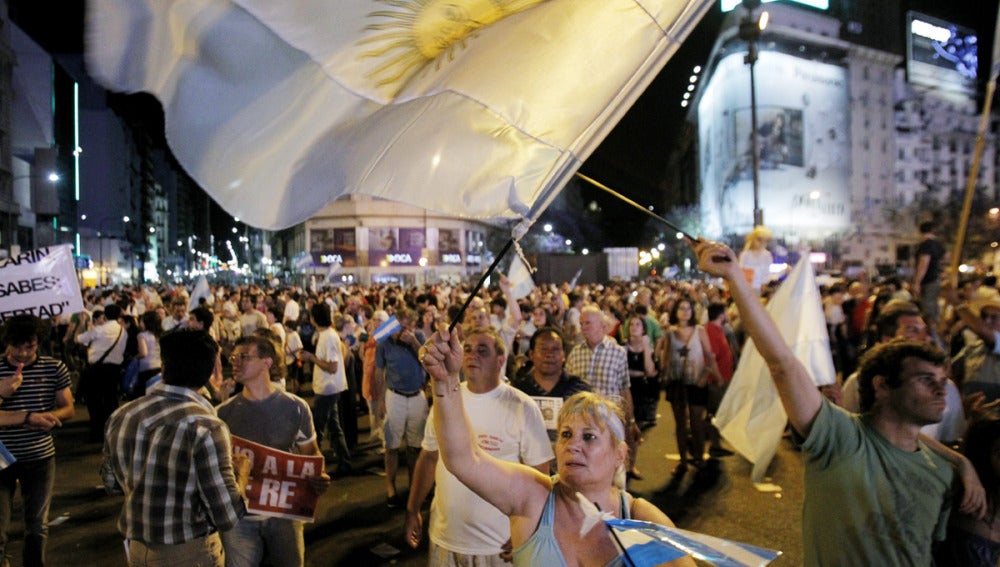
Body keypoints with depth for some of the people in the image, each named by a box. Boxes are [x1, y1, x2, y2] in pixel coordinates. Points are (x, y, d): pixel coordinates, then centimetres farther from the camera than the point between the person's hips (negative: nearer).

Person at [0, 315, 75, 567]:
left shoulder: (54, 368, -4)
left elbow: (68, 408, 1)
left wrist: (50, 417, -19)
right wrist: (29, 417, -27)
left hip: (40, 458, 1)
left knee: (37, 526, 15)